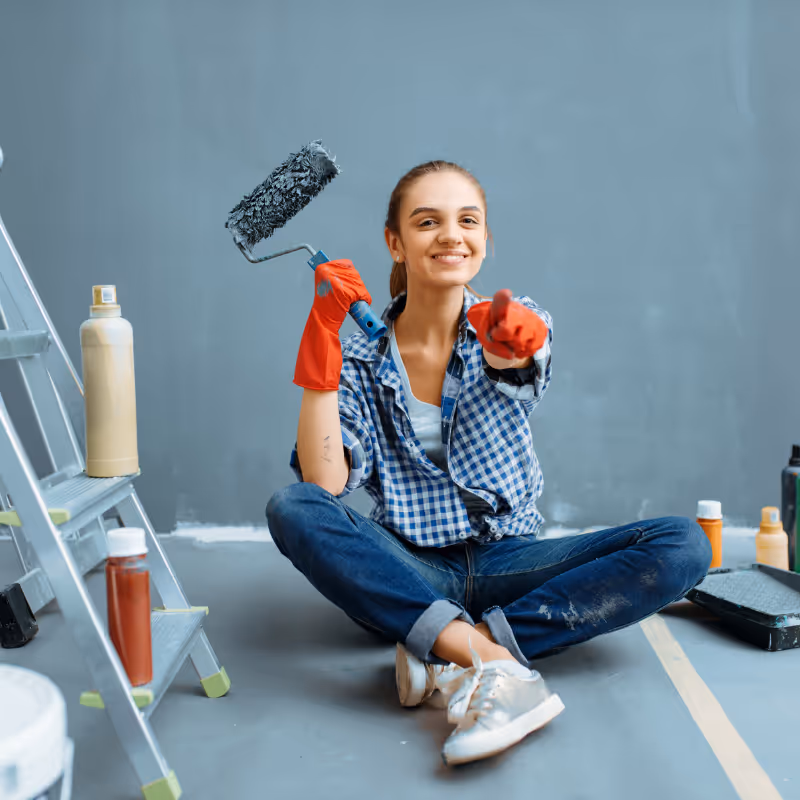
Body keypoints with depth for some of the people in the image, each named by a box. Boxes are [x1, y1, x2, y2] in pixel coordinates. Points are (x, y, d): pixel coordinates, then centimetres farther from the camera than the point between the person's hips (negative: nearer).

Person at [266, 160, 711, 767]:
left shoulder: (514, 325, 0)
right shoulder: (362, 354, -1)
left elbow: (525, 371, -26)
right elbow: (325, 483, -14)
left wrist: (515, 349, -51)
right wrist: (321, 344, -20)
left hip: (507, 564, 1)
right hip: (410, 574, 0)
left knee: (684, 546, -21)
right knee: (291, 509, -28)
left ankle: (448, 659, -28)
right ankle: (496, 662, -36)